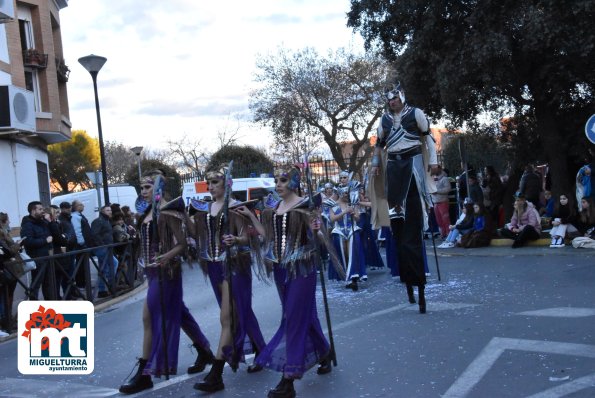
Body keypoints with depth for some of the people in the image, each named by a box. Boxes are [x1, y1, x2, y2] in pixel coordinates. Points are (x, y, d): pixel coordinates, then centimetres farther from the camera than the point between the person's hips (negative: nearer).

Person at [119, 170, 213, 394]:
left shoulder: (168, 211, -15)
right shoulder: (148, 211, 9)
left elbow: (182, 243, -20)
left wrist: (167, 257, -32)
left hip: (165, 270, -9)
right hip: (153, 269, 9)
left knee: (149, 318, -6)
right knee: (177, 313, 17)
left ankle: (144, 374, 4)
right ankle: (204, 352, 32)